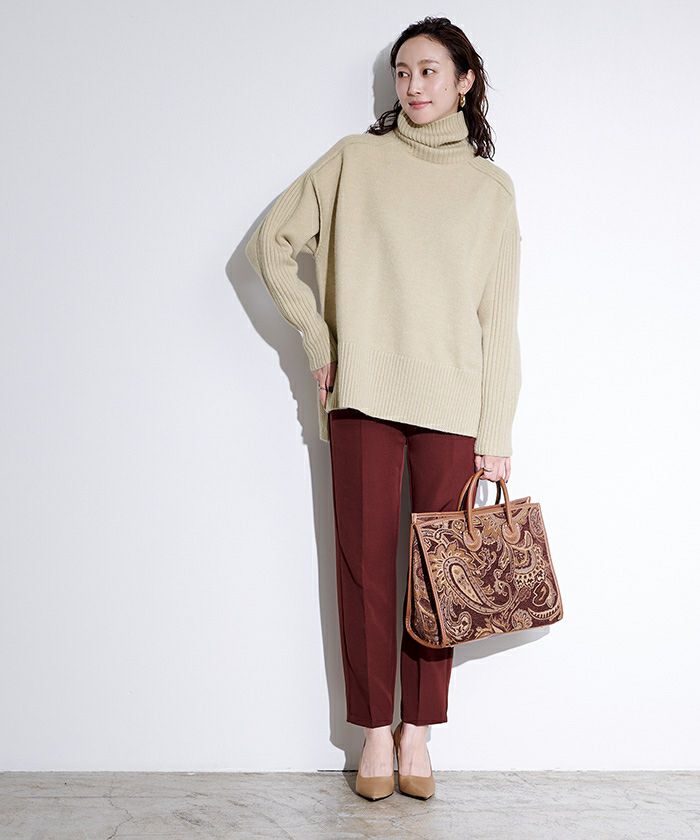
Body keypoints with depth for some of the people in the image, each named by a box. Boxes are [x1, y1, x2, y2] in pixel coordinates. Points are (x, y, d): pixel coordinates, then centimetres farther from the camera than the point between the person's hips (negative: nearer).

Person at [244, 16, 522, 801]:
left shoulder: (491, 185, 9)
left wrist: (497, 430, 0)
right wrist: (318, 342, 2)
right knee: (365, 561, 2)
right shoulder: (356, 158, 6)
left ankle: (417, 734, 17)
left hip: (453, 404, 1)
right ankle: (374, 732, 15)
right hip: (363, 395, 0)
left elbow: (498, 317, 6)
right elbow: (271, 241, 7)